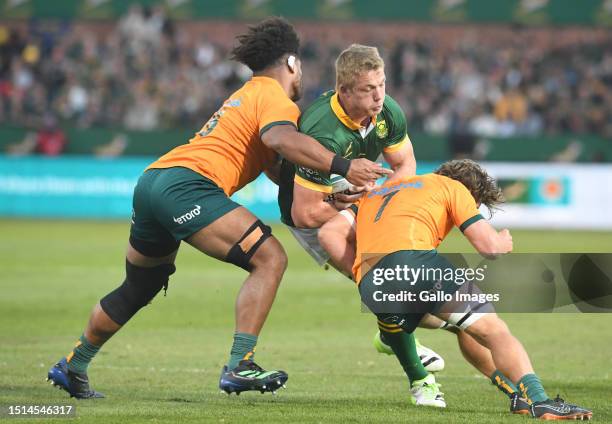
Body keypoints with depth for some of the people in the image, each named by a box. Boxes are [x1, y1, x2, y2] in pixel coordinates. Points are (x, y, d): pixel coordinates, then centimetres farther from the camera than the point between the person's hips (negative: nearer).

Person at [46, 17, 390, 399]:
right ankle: (239, 367, -18)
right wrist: (342, 167, -24)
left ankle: (72, 367, 37)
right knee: (270, 258, -11)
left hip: (151, 181, 10)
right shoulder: (274, 96, -1)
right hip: (185, 184, -10)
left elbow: (278, 168, 33)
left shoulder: (246, 94, 30)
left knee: (140, 288, 25)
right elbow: (280, 138, -24)